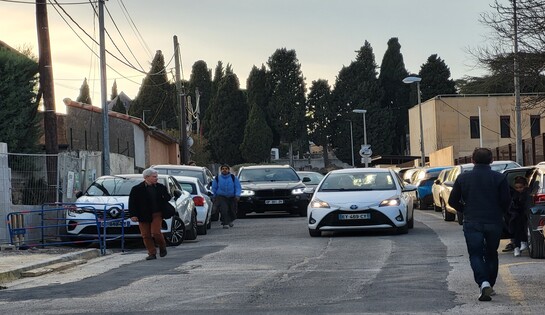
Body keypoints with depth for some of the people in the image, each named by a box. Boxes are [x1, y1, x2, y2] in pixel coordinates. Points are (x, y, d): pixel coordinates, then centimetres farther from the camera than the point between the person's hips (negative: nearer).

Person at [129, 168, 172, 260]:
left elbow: (167, 198, 17)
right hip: (143, 216, 0)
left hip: (156, 214, 0)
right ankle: (152, 253, 12)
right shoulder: (137, 189, -2)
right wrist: (133, 215, -9)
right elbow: (132, 203, -2)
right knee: (146, 236, 2)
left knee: (156, 233, -11)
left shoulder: (161, 187, 5)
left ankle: (162, 247, 16)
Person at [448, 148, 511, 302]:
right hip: (494, 222, 1)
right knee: (491, 254, 17)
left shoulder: (463, 178, 0)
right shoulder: (499, 178, -3)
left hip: (472, 223, -1)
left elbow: (453, 201, 3)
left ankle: (483, 283, -20)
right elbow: (506, 201, -5)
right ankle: (490, 285, 21)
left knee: (475, 255, 1)